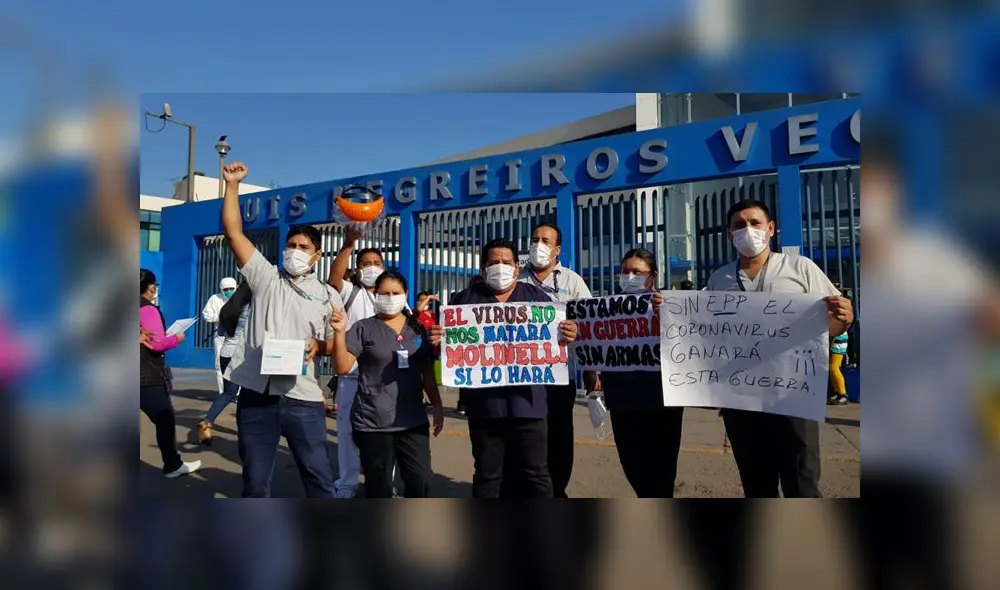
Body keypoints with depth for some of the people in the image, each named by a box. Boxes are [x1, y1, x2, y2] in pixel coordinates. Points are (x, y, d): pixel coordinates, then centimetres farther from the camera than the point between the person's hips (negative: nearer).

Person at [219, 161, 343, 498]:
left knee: (319, 477, 6)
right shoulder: (266, 277, 8)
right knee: (255, 480, 12)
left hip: (302, 398, 0)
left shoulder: (328, 296, 8)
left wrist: (319, 345, -12)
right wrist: (232, 185, -3)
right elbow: (233, 232, 3)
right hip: (256, 394, 1)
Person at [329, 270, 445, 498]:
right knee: (379, 486, 5)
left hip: (413, 420, 3)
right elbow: (342, 367, -9)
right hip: (373, 423, -3)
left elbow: (428, 372, 16)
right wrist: (339, 333, -21)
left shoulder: (417, 329, 10)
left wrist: (437, 405, 12)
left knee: (420, 481, 1)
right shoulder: (363, 328, -1)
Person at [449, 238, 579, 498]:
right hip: (484, 404, 0)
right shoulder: (465, 299, 8)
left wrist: (569, 336, -13)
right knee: (486, 475, 13)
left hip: (528, 402, 0)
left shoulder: (537, 297, 11)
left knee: (536, 474, 8)